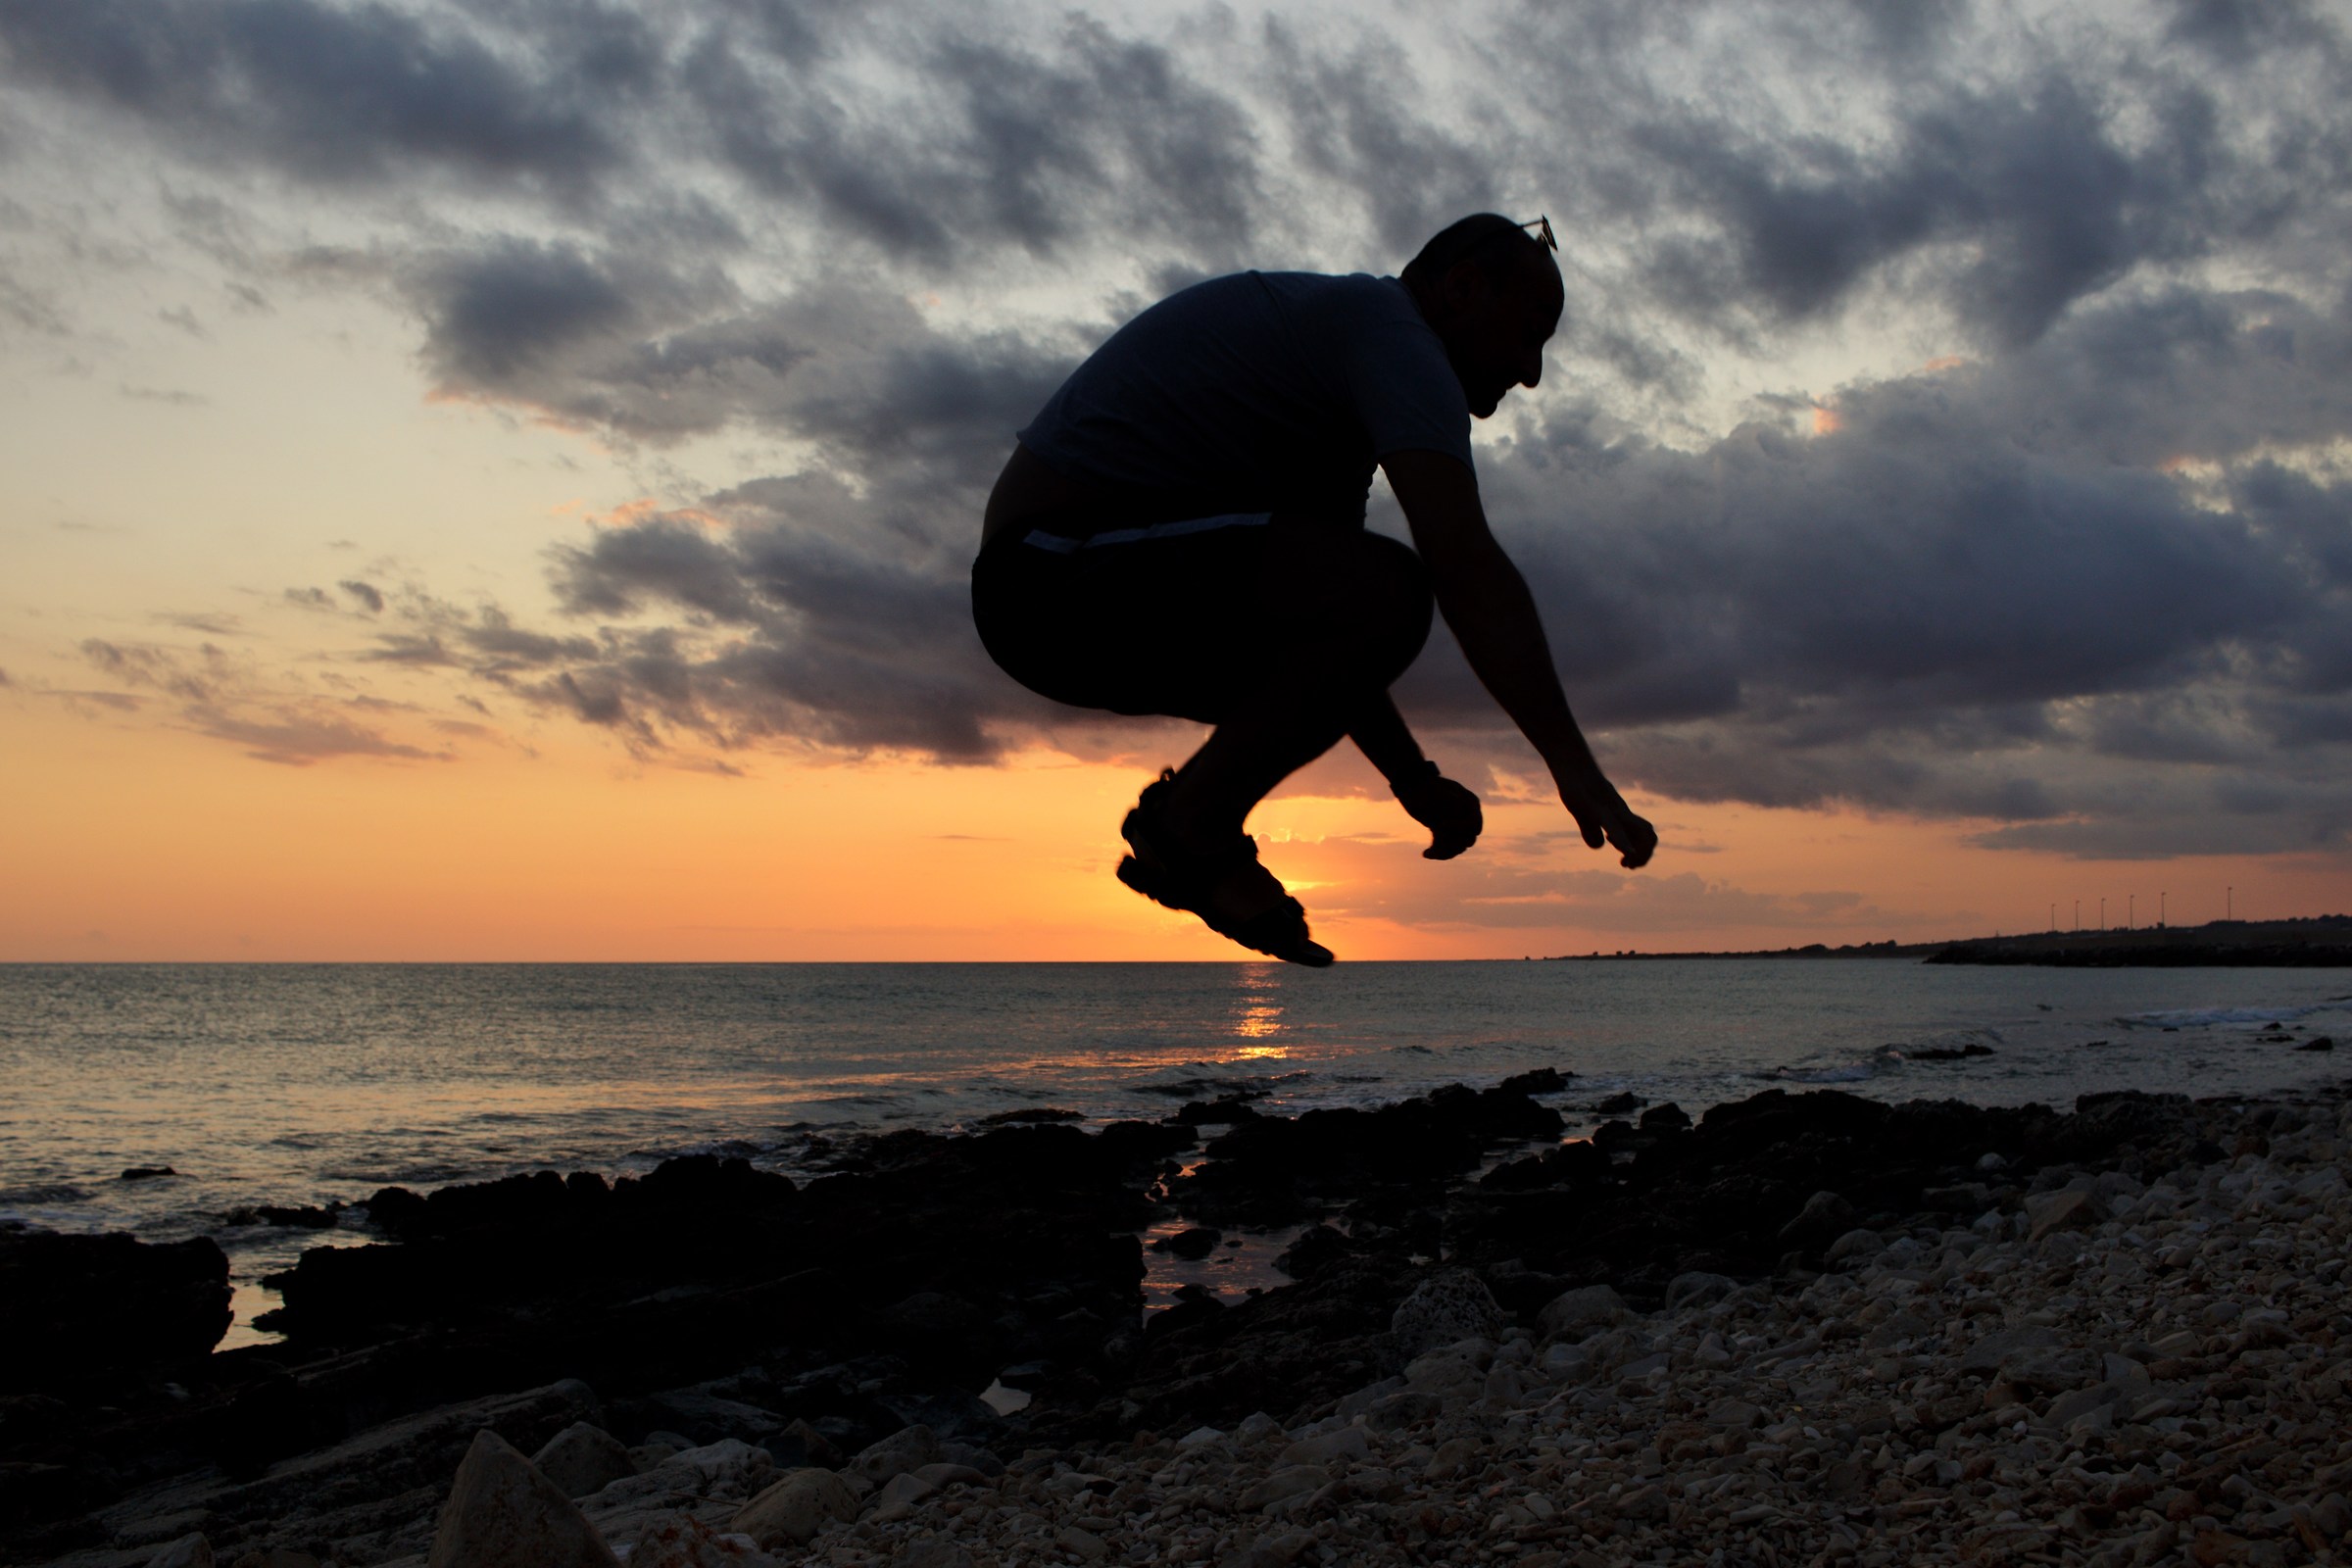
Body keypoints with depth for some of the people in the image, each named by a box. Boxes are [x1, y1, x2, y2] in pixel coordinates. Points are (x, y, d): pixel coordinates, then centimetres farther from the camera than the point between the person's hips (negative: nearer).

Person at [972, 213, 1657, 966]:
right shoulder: (1388, 325, -8)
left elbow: (1330, 623, 23)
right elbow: (1466, 567, -21)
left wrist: (1414, 779, 17)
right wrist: (1576, 768, -21)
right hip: (1059, 573, -11)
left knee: (1324, 650, 22)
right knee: (1386, 593, -24)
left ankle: (1182, 826, 10)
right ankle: (1188, 827, -8)